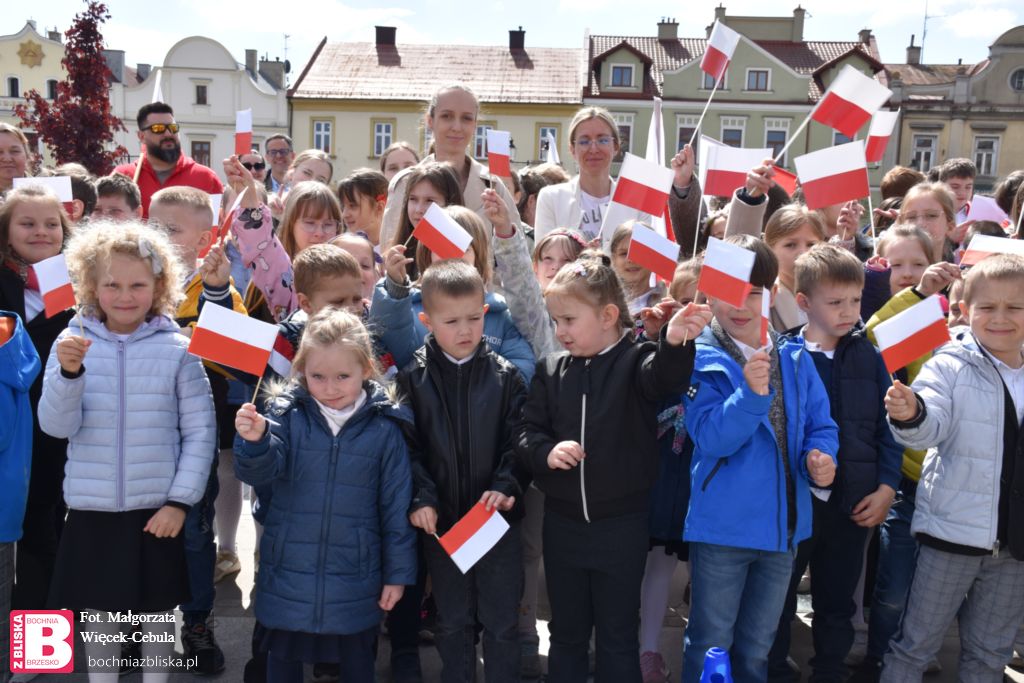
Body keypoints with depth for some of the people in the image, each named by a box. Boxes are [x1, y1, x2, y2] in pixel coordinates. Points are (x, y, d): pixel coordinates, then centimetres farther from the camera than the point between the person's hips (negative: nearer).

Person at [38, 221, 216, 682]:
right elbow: (57, 426, -8)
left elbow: (201, 432, -6)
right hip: (92, 506, 1)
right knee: (98, 608, 15)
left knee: (158, 608, 14)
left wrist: (181, 500, -9)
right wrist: (68, 372, -25)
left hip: (158, 507, -1)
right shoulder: (72, 342, -4)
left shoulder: (177, 349, -9)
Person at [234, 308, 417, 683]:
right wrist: (254, 441, -39)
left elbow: (396, 506, -3)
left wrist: (398, 572, 1)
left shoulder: (384, 426, -8)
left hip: (355, 580, -1)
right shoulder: (286, 414, -7)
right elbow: (260, 471, -18)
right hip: (288, 575, 1)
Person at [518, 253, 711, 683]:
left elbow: (666, 378, -32)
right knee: (566, 632, 19)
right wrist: (546, 451, -19)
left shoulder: (637, 361, -9)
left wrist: (674, 343, -53)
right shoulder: (550, 370, 3)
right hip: (563, 523, 4)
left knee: (618, 635, 13)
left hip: (622, 525, -3)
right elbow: (527, 435, 3)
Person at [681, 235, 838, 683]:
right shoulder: (700, 361, -12)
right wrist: (751, 394, -36)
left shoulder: (794, 358, 2)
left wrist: (821, 458, -13)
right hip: (723, 524, -4)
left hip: (782, 524, 4)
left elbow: (820, 425, 8)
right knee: (710, 647, 12)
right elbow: (711, 439, -22)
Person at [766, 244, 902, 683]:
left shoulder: (867, 355, 2)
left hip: (854, 502, 3)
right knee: (777, 601, 11)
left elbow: (889, 425, 4)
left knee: (837, 604, 18)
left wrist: (887, 486, -2)